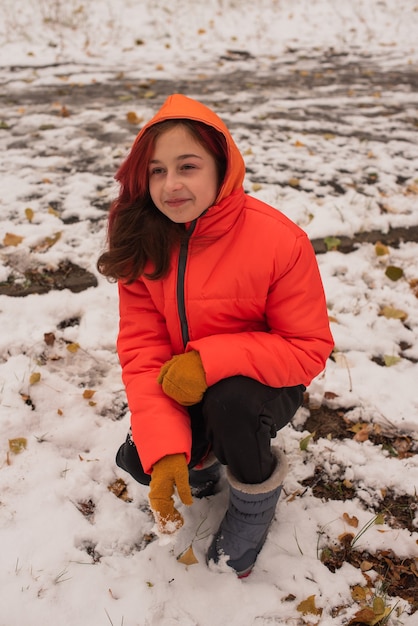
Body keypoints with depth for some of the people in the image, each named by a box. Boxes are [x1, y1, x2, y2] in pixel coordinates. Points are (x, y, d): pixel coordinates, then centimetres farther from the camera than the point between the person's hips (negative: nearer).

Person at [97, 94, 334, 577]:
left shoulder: (280, 241, -25)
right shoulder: (142, 242, -12)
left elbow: (310, 348, -20)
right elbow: (141, 350, -15)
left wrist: (211, 360, -33)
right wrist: (165, 451, -28)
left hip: (261, 385, -3)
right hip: (182, 391, 4)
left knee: (230, 400, -34)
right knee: (137, 458, -17)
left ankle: (255, 497, -1)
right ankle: (205, 458, 19)